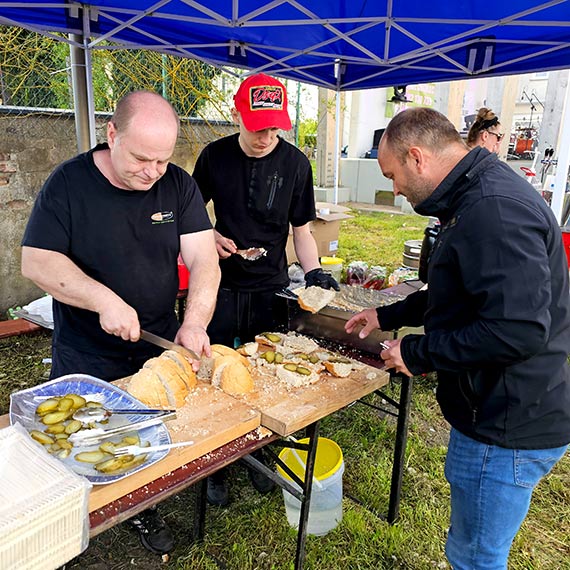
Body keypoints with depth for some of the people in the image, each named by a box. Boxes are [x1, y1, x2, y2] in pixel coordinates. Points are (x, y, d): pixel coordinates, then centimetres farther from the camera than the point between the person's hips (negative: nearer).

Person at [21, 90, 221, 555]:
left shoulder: (178, 185, -6)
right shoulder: (69, 183, -12)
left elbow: (204, 259, -11)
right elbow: (36, 262, -14)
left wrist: (195, 322, -26)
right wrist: (105, 300, -26)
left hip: (158, 349, 3)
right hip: (85, 360, -2)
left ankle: (142, 509, 45)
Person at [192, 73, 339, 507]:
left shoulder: (296, 163, -5)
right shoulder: (215, 155, -3)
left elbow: (302, 229, 1)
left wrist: (314, 271, -15)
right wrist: (210, 236, -12)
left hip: (270, 289, 0)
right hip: (222, 286, 0)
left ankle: (258, 456, 35)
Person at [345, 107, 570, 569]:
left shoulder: (494, 210, -26)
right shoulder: (481, 194, 9)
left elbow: (519, 330, -33)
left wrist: (419, 352, -21)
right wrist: (389, 316, 18)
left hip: (508, 428, -10)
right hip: (498, 412, 10)